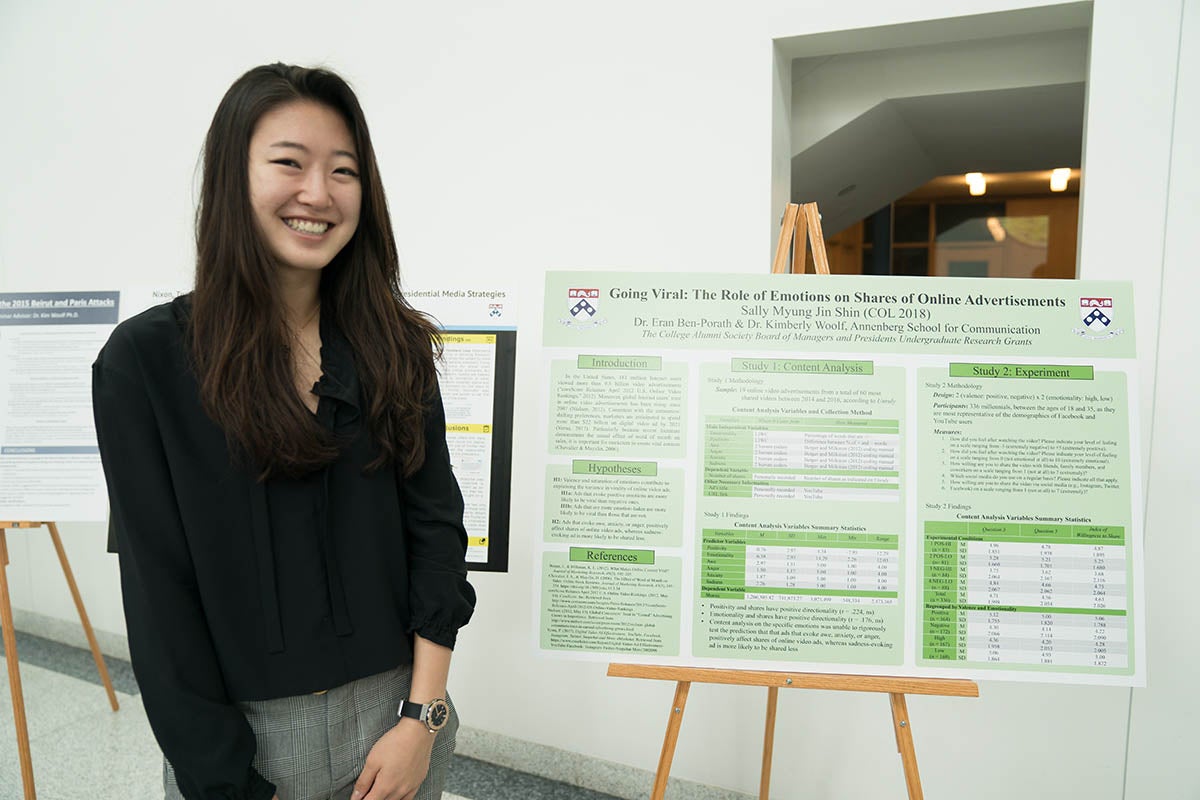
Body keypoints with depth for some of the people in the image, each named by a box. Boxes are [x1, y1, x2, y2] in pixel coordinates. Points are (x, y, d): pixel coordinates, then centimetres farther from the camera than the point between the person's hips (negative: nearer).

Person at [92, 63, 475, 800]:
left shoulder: (395, 345, -4)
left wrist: (423, 713, -9)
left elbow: (435, 525, -3)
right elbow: (159, 588, -9)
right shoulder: (145, 359, -10)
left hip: (396, 713, 2)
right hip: (239, 731, -2)